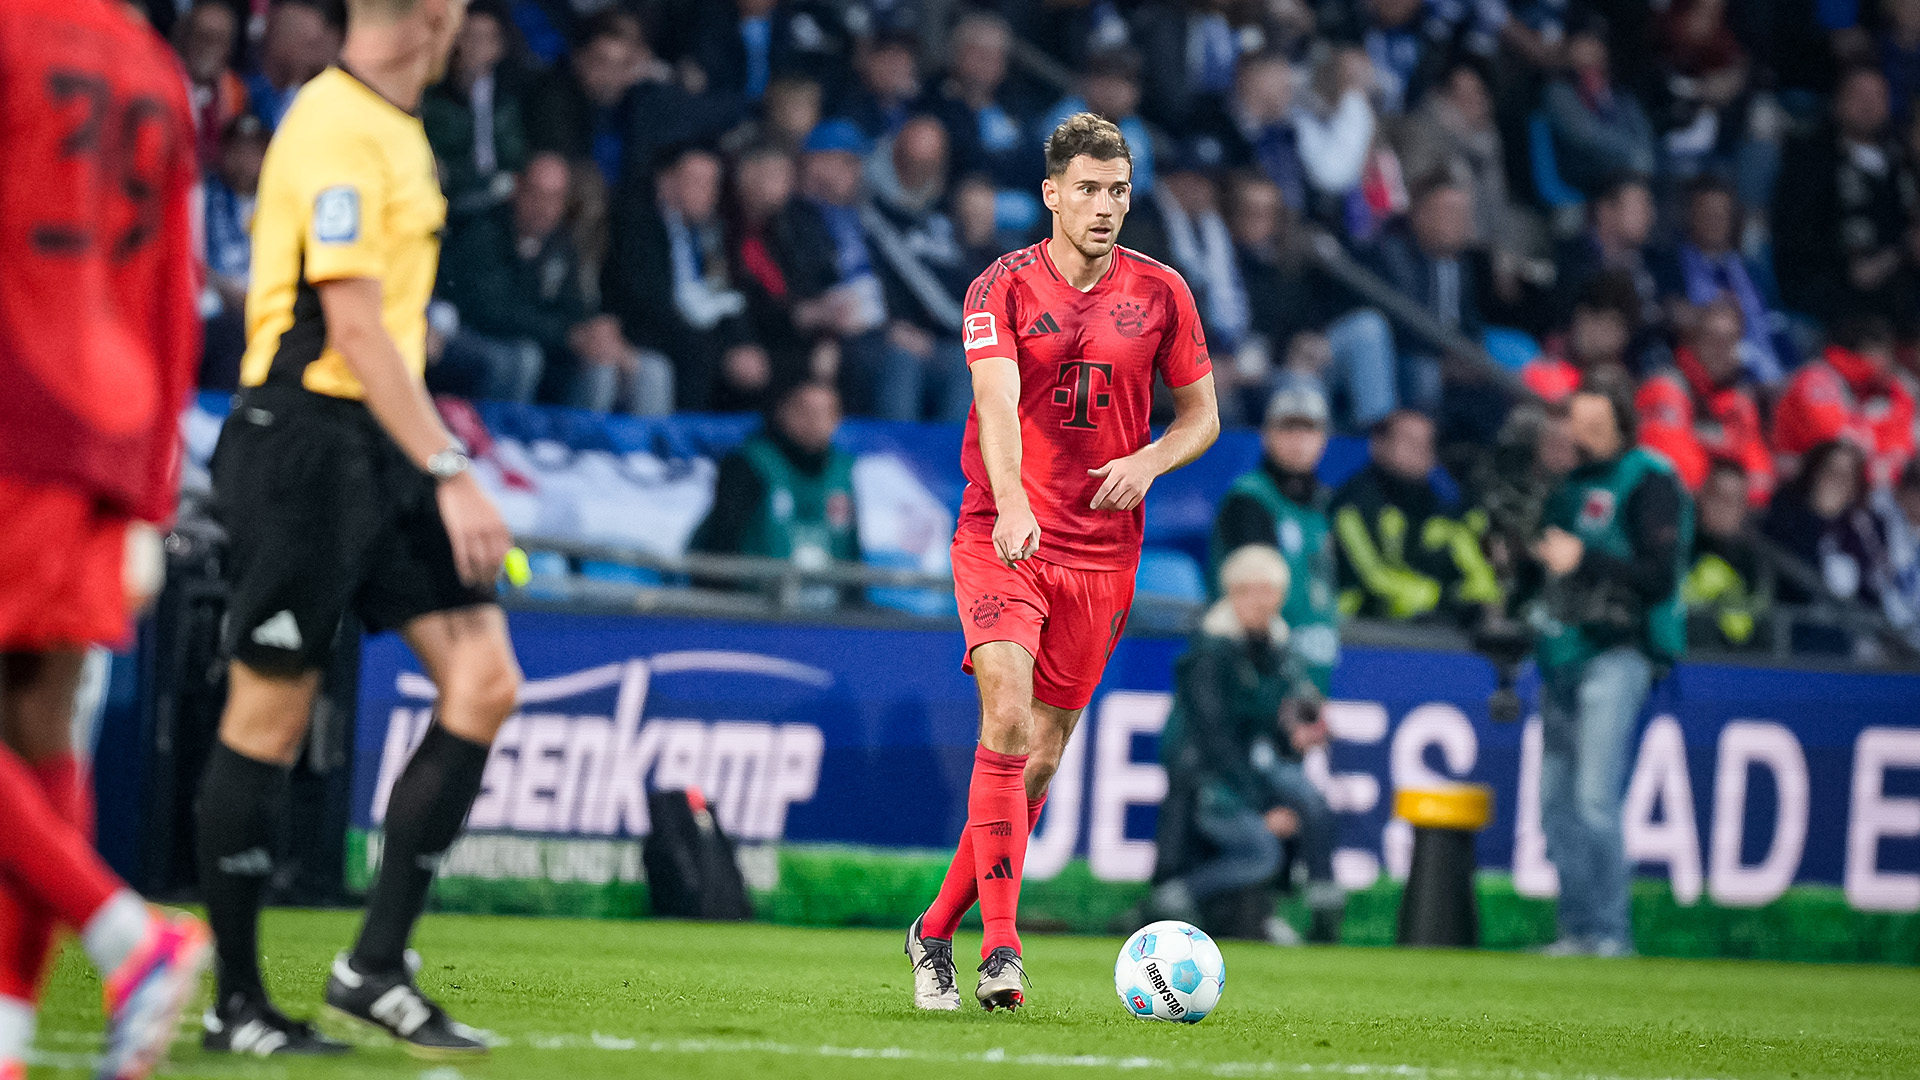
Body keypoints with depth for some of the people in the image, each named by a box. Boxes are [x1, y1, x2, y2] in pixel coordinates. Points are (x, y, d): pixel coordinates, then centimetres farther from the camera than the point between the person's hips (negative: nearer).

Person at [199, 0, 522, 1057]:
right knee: (269, 718, -1)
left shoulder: (395, 129, 15)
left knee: (484, 682, -2)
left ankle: (377, 965, 3)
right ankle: (237, 1002, 7)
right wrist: (449, 474, -22)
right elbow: (354, 328, -20)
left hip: (383, 452, 9)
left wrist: (438, 465, 24)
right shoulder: (335, 129, -15)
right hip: (305, 442, -9)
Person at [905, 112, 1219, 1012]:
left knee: (1041, 758, 5)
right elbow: (997, 398, -19)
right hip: (1002, 535, -3)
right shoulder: (1003, 288, -4)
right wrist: (1011, 501, -36)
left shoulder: (1159, 293, 5)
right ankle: (1000, 946, -23)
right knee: (1006, 718, -22)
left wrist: (1150, 462, -9)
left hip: (1102, 555, 3)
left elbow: (1201, 414, 13)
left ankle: (936, 930, 20)